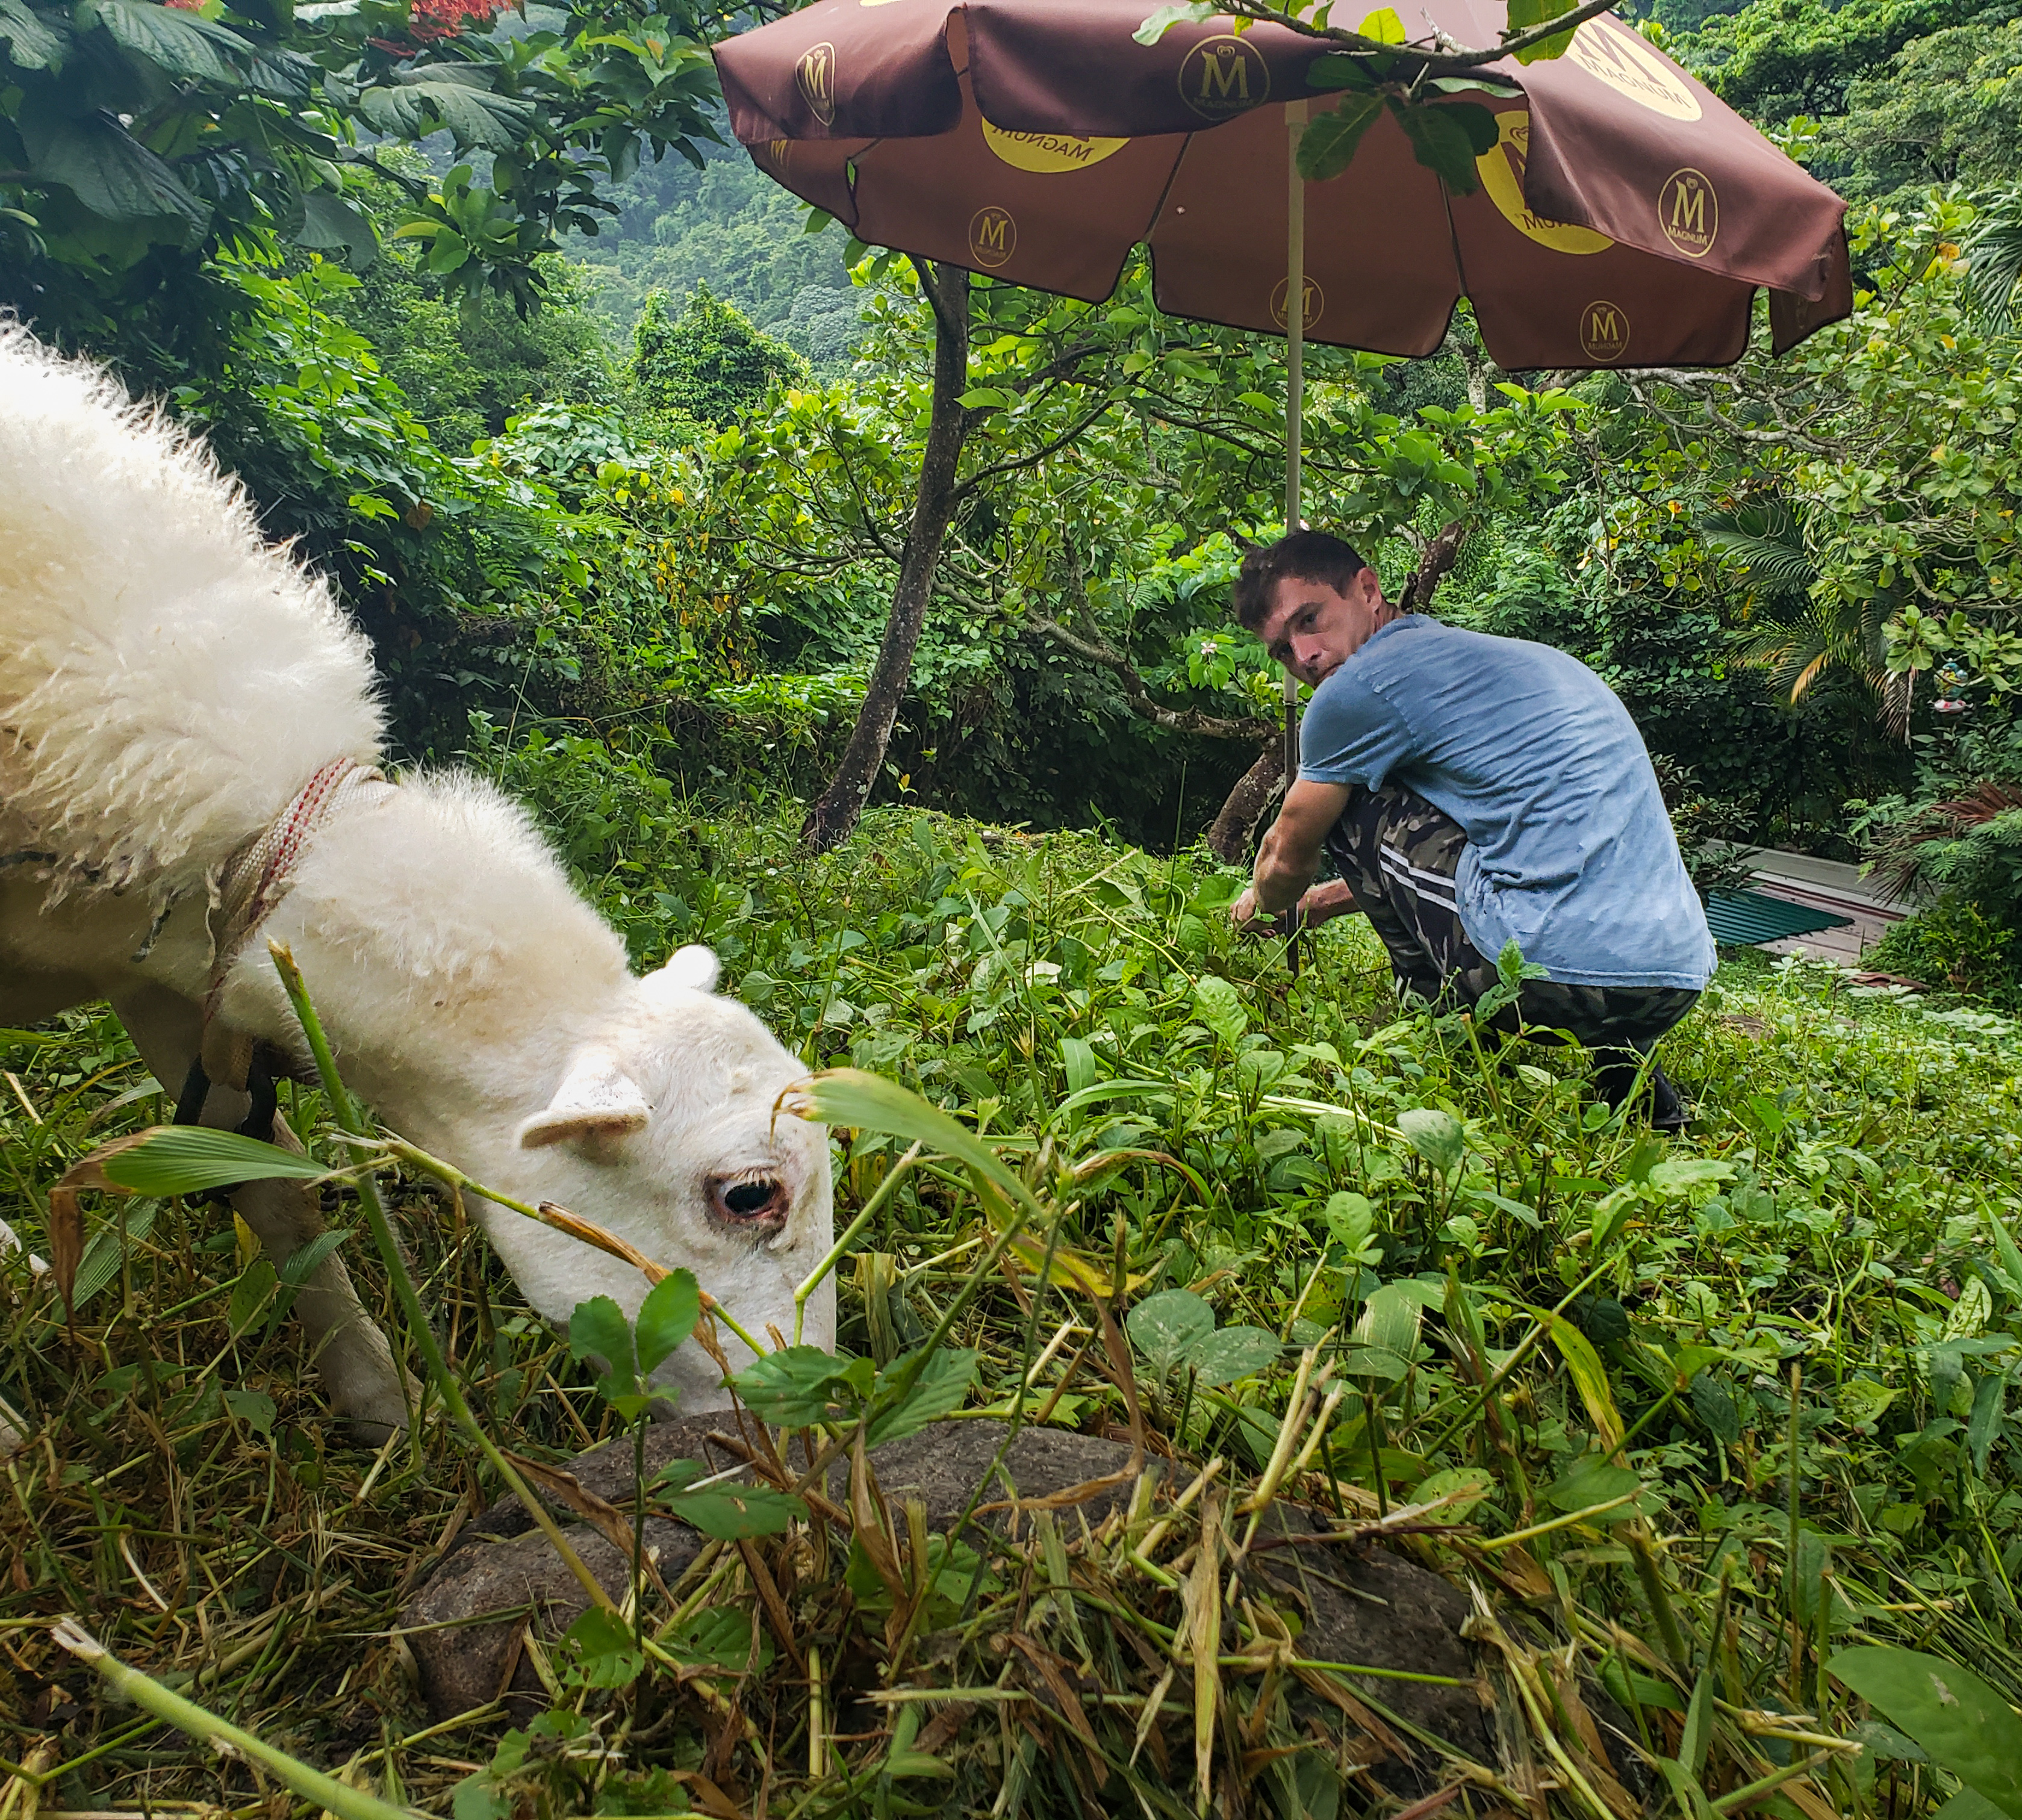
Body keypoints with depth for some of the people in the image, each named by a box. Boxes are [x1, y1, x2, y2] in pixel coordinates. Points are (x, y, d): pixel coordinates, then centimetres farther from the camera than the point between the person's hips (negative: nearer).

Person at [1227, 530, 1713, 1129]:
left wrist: (1259, 903, 37)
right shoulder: (1506, 655, 25)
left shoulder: (1357, 687, -2)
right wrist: (1327, 900, 46)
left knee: (1349, 807, 7)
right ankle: (1622, 1068, 20)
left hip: (1558, 971, -8)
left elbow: (1289, 858, 15)